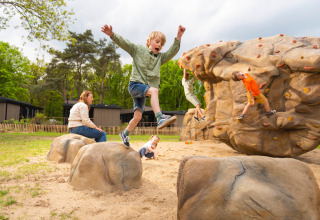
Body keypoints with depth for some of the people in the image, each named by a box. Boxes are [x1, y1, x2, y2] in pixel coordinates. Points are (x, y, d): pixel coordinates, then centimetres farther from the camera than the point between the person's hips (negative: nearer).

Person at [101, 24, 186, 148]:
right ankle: (160, 118, -46)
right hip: (135, 84, -5)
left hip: (144, 90, 6)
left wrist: (178, 37, -4)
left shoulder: (160, 57, 16)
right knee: (154, 90, -34)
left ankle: (125, 134, 24)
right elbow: (124, 43, -5)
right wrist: (112, 34, -20)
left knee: (138, 116, 1)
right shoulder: (138, 50, 4)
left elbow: (173, 51, 6)